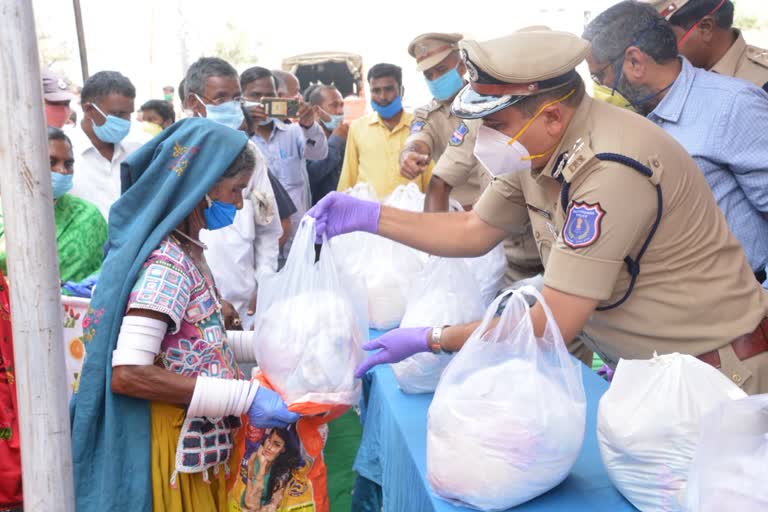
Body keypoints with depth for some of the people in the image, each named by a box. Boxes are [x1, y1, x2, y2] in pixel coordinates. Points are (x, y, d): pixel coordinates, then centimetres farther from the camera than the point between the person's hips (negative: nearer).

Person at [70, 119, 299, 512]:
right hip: (178, 450, -9)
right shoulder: (166, 263, -22)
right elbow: (126, 374, -28)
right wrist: (244, 397, -28)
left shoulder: (185, 252, 6)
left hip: (198, 443, 9)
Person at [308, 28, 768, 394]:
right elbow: (473, 232, 5)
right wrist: (369, 216, -4)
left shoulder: (610, 171, -32)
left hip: (713, 373, -7)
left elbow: (555, 324, -30)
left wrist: (430, 340, -22)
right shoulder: (537, 148, -5)